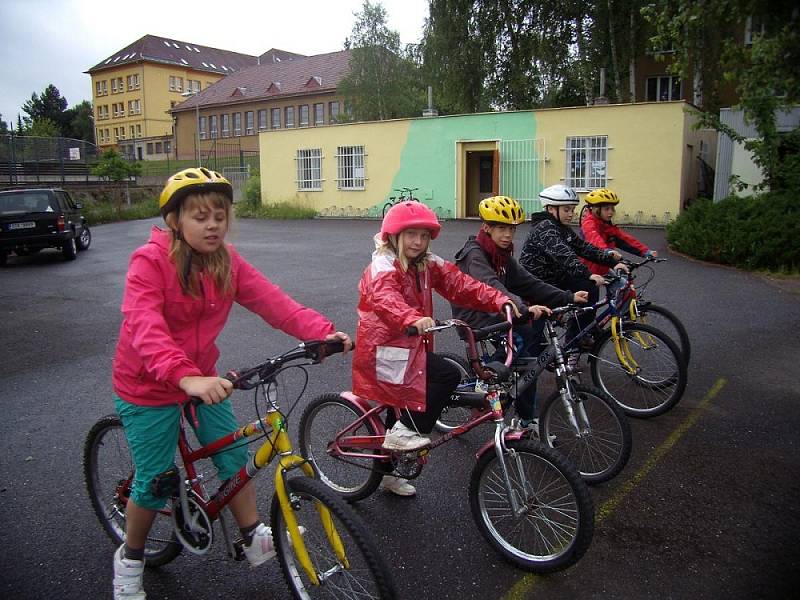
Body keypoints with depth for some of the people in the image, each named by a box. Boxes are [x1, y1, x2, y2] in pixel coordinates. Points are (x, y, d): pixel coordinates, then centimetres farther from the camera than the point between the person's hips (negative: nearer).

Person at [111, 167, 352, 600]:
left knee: (233, 456, 8)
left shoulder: (227, 262, -7)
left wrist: (321, 331, -34)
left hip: (202, 378, 5)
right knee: (155, 482, 5)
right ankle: (130, 558, 33)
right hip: (149, 387, -5)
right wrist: (185, 377, -56)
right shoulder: (149, 261, -24)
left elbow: (271, 300, -19)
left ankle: (254, 538, 28)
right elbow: (146, 330, -38)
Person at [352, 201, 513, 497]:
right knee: (447, 375, -21)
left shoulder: (428, 265, 6)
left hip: (409, 345, 8)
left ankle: (387, 472, 40)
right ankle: (407, 431, -8)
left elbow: (460, 284, -4)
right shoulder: (383, 266, -17)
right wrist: (413, 319, -58)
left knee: (398, 404, 20)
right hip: (384, 348, -8)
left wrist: (500, 301, -18)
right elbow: (385, 297, -38)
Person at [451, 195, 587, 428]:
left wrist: (568, 297, -9)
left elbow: (528, 283, 2)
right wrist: (524, 308, -52)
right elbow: (491, 288, -36)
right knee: (519, 342, -27)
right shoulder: (474, 254, -18)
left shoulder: (502, 255, 10)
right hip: (473, 319, -9)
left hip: (492, 313, 9)